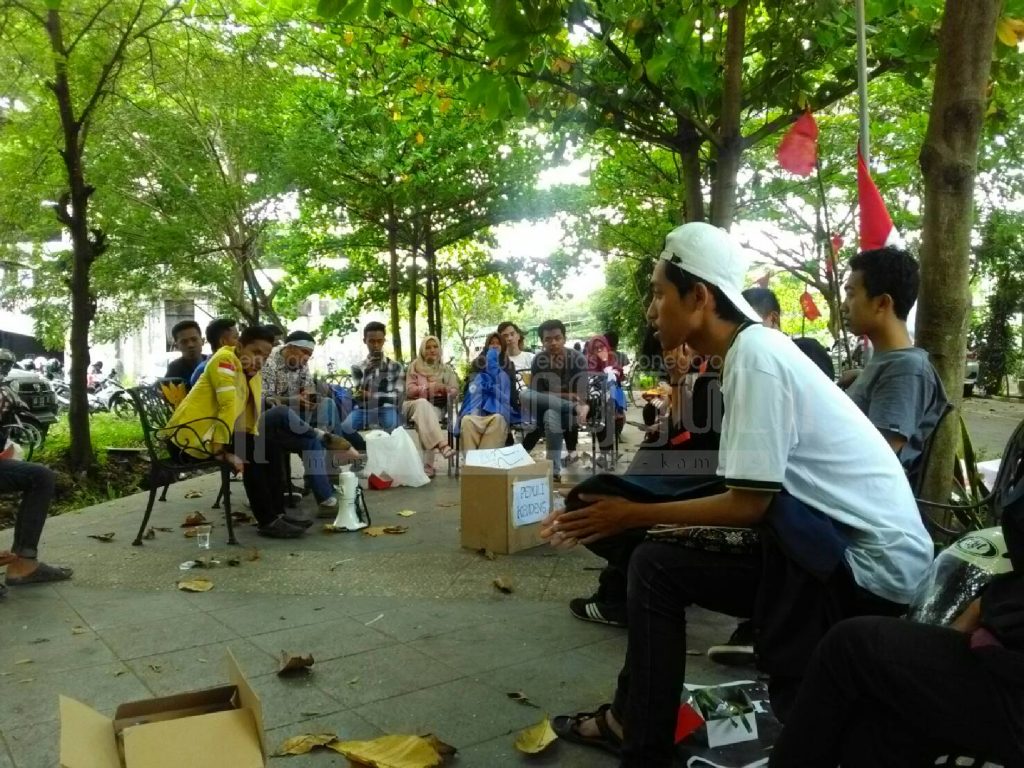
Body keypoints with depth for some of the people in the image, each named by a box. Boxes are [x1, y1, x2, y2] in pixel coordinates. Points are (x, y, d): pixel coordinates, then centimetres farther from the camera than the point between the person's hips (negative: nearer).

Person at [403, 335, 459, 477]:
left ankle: (427, 465, -38)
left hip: (436, 407, 1)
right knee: (423, 403, -38)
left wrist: (445, 389, -16)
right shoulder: (414, 366, 7)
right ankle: (442, 445, -54)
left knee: (426, 418, -36)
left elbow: (455, 391, 6)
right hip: (414, 405, -1)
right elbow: (409, 390, -3)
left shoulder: (446, 368, 13)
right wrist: (429, 388, -18)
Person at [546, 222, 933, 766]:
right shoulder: (754, 350, 9)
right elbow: (747, 497, 7)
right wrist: (634, 516, 6)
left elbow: (751, 503, -18)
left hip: (874, 559, -9)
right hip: (836, 545, 9)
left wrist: (636, 514, -9)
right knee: (656, 565, 6)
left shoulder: (754, 354, -18)